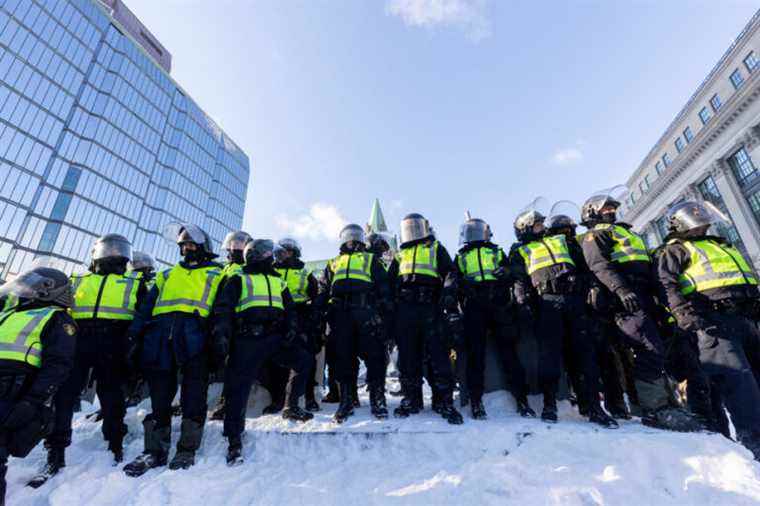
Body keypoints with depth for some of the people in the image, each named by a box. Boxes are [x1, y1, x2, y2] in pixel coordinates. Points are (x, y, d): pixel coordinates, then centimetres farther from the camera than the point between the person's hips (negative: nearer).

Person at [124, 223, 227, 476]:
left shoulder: (215, 274, 16)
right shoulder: (167, 274, 30)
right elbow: (147, 307, 22)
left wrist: (220, 336, -11)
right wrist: (135, 334, 8)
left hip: (194, 335, -4)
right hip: (160, 335, 4)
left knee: (193, 396, -1)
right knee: (159, 396, 6)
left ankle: (187, 450, 9)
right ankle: (155, 450, 16)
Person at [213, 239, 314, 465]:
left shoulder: (279, 281, 24)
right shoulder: (239, 279, 13)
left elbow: (290, 309, 18)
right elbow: (224, 306, 0)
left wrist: (292, 329, -1)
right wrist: (221, 327, -17)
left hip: (275, 336, 4)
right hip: (247, 338, -4)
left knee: (304, 360, -7)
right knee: (239, 387, -3)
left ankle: (291, 407, 11)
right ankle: (234, 440, 10)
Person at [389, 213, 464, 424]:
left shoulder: (435, 248, 16)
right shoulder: (400, 254, 26)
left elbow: (450, 274, 3)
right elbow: (389, 282, 23)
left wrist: (449, 298, -13)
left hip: (431, 307, -3)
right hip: (404, 308, 4)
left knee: (438, 354, -6)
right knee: (407, 356, 5)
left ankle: (444, 400, 2)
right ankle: (411, 399, 14)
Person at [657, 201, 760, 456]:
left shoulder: (720, 245, 33)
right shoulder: (674, 250, 7)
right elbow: (666, 284, -10)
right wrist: (686, 314, -24)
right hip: (710, 320, -8)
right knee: (736, 377, -18)